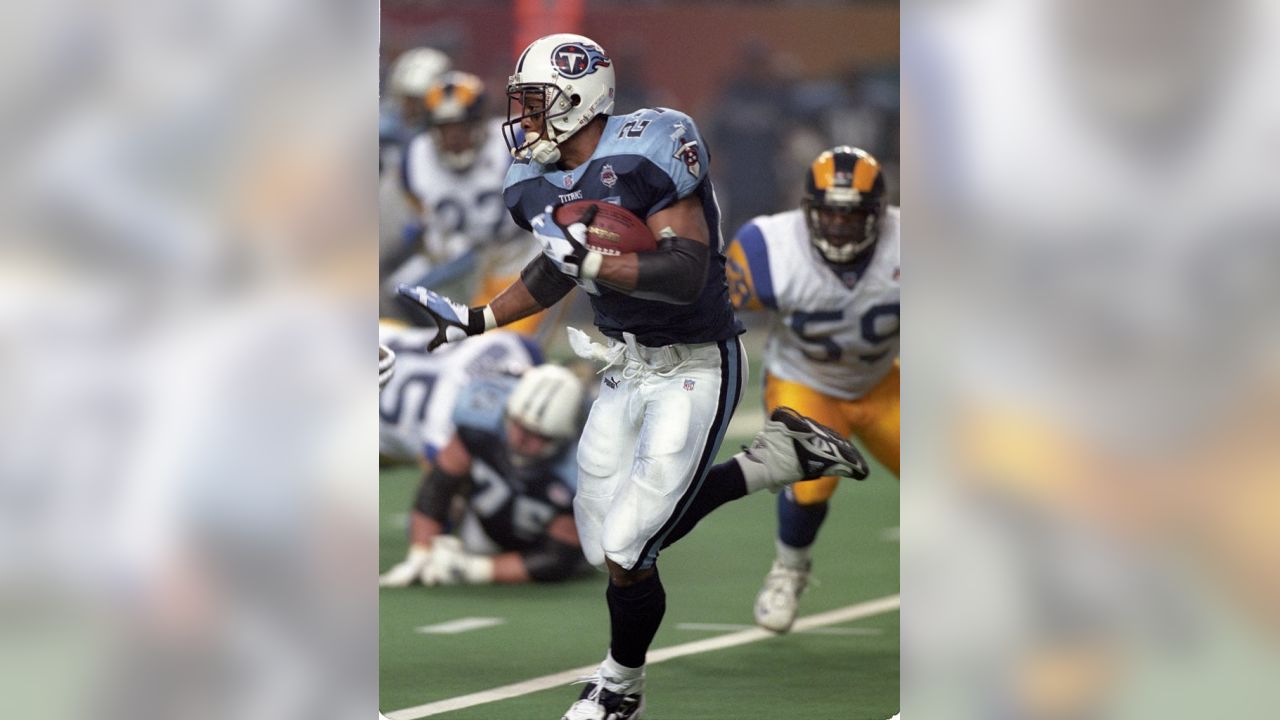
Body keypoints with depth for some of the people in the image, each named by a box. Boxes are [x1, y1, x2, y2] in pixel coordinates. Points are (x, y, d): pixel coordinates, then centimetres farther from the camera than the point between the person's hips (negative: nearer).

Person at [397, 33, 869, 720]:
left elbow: (687, 277, -30)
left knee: (628, 554, -8)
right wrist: (474, 321, 15)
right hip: (624, 372, 9)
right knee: (610, 544, 10)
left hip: (693, 371, -8)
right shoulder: (540, 184, 2)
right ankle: (776, 457, 22)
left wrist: (584, 256, -34)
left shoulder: (643, 154, -23)